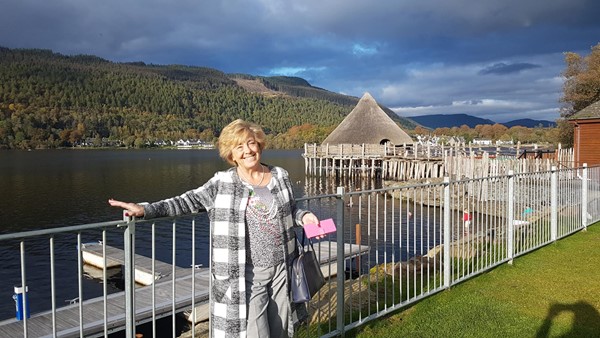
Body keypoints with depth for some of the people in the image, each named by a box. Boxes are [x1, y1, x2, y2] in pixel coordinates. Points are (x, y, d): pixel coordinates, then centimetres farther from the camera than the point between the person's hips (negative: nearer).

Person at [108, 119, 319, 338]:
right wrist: (145, 210, -12)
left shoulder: (280, 176, 4)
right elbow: (188, 201, -4)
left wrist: (304, 217, -5)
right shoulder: (222, 183, -4)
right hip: (246, 274, -3)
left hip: (281, 269, 4)